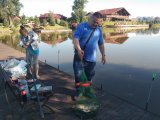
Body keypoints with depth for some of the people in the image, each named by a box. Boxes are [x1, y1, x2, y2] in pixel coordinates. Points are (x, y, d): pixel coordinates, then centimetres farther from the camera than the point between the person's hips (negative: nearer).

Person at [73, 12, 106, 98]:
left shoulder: (99, 30, 8)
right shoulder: (81, 26, -8)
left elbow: (101, 43, 16)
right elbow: (75, 38, -20)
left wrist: (103, 55, 14)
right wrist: (79, 50, -37)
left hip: (91, 58, 4)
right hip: (80, 56, -4)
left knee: (90, 75, 16)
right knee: (78, 75, 4)